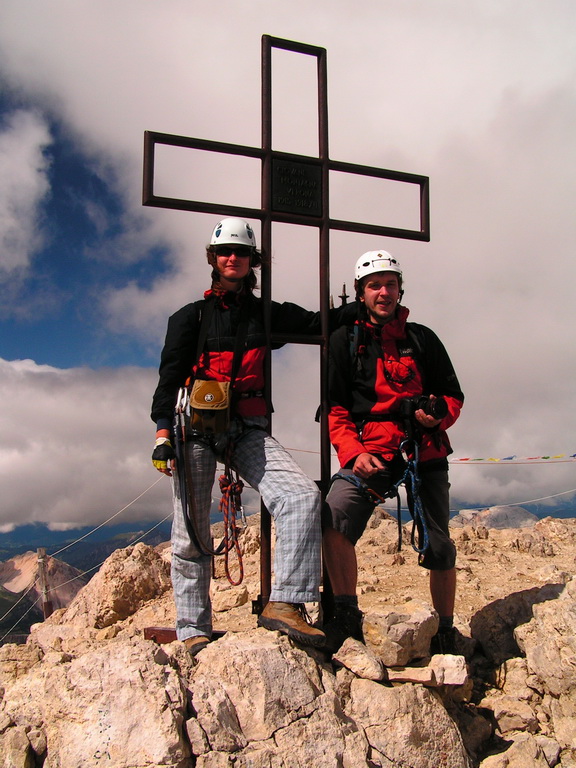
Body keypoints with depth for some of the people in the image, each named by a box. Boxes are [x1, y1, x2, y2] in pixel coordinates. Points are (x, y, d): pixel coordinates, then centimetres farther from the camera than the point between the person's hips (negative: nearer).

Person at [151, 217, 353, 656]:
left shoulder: (266, 314, 17)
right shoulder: (191, 316, 11)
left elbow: (317, 323, 22)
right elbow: (169, 376, 4)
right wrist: (163, 433, -6)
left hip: (248, 430, 2)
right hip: (196, 430, -2)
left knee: (302, 496, -20)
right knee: (191, 534, -2)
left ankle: (284, 604, -20)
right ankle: (193, 631, 10)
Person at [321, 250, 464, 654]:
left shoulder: (422, 338, 11)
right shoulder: (345, 341, 8)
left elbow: (453, 396, 14)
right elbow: (336, 409, 4)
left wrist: (438, 415, -10)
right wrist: (353, 453, -13)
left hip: (426, 452, 2)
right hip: (372, 450, -1)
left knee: (438, 547, 6)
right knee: (334, 519, -26)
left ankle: (446, 630, 26)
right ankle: (346, 616, -13)